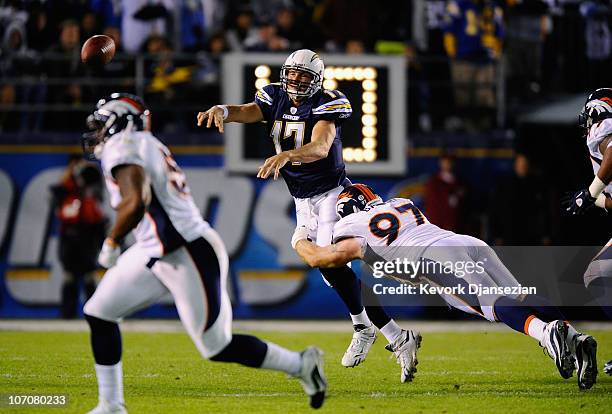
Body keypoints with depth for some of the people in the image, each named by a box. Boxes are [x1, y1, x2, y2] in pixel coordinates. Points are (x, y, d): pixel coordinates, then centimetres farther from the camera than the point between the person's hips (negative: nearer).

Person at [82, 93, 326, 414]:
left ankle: (301, 365, 15)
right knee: (99, 314, 7)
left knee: (217, 347, -1)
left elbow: (136, 201, -32)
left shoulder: (123, 147, -17)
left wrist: (111, 243, -19)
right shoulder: (148, 146, 13)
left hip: (188, 256, -10)